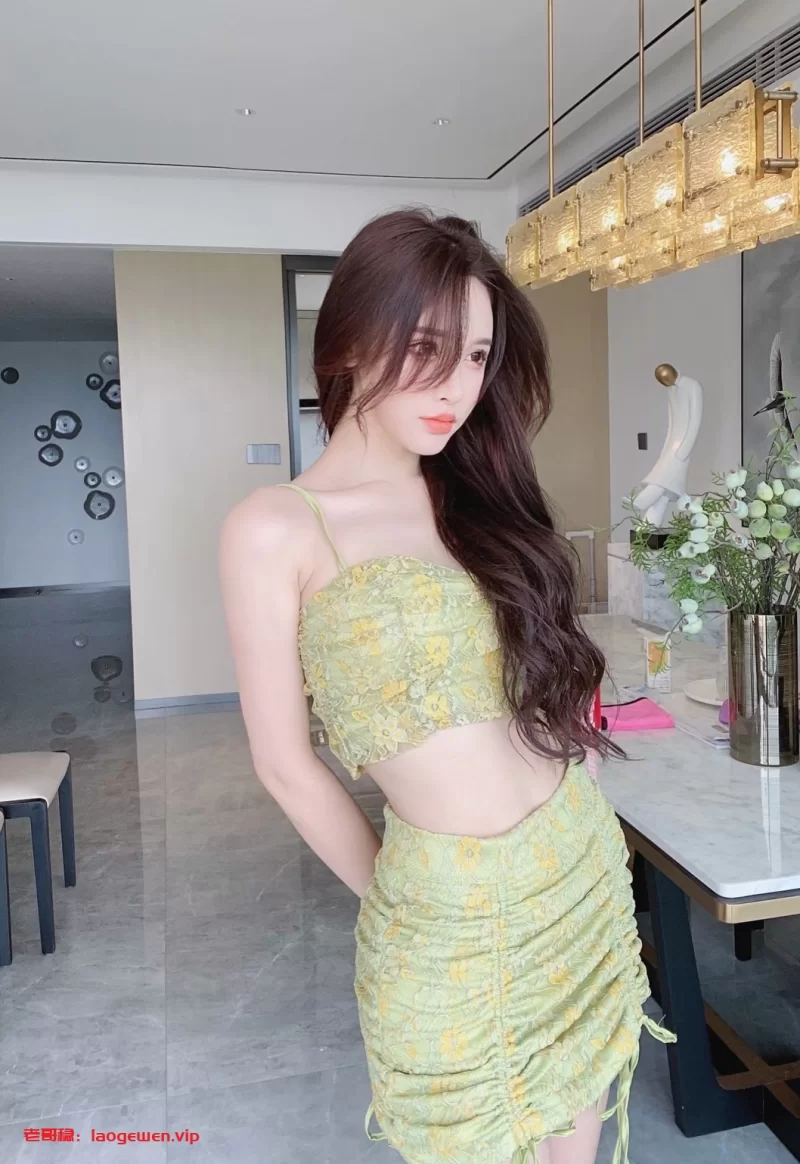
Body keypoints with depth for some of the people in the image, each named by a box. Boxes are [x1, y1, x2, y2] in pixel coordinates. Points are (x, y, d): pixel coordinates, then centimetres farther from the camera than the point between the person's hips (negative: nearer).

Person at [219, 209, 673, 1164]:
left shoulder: (476, 495, 4)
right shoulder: (277, 529, -13)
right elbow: (284, 762, -7)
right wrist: (391, 895, 4)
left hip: (585, 866, 5)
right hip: (453, 909, -5)